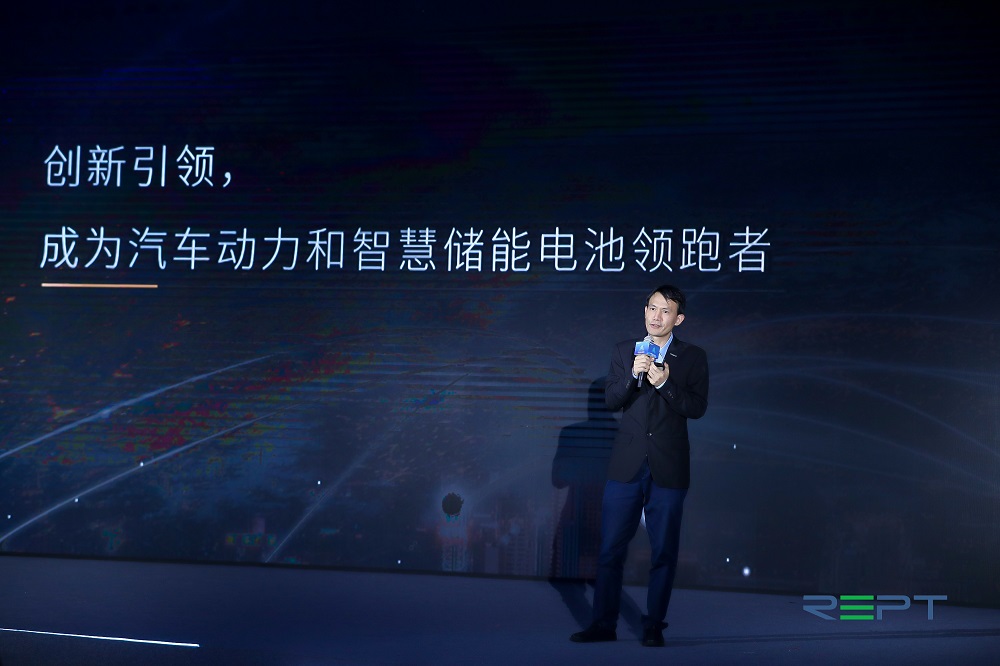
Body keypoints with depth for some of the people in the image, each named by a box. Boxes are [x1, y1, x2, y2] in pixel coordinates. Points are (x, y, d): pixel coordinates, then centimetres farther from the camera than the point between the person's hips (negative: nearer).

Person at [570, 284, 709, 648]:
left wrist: (664, 383, -18)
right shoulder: (624, 351, 10)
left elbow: (697, 407, -5)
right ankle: (604, 624, 11)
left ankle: (654, 626, 13)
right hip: (626, 464, 2)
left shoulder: (693, 357, 3)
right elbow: (611, 400, 2)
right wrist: (633, 375, -14)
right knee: (611, 547, 3)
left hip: (668, 467, -2)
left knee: (664, 550, 3)